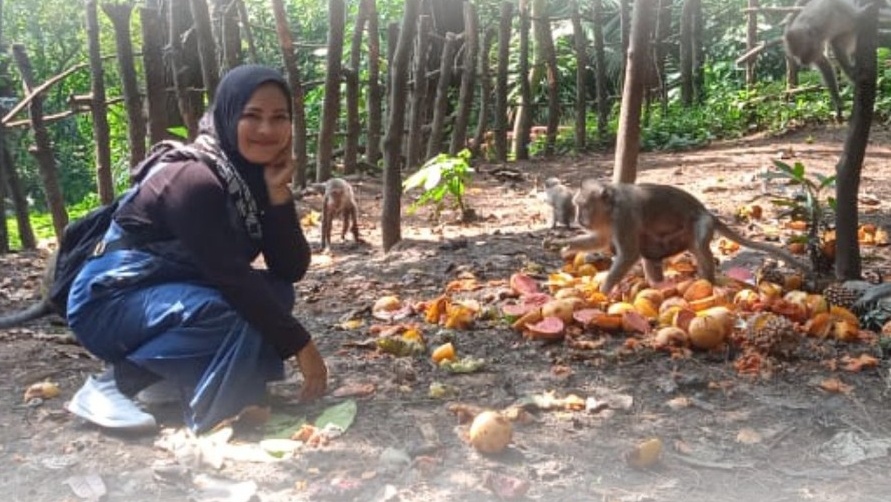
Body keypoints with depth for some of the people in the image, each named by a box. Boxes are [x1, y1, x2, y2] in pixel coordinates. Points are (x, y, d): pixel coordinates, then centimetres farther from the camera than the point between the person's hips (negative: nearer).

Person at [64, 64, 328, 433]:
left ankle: (169, 374, 2)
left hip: (173, 294, 9)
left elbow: (291, 270, -6)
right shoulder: (193, 179, -25)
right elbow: (231, 277, -28)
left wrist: (278, 192, -18)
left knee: (274, 295, -8)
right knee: (236, 315, -30)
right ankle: (111, 384, -15)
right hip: (110, 303, -8)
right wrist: (300, 344, -24)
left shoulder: (256, 175, -1)